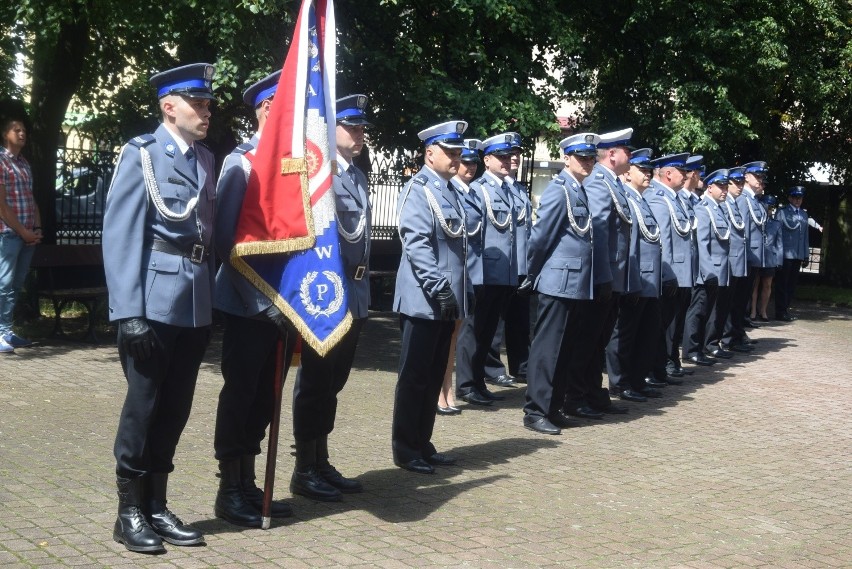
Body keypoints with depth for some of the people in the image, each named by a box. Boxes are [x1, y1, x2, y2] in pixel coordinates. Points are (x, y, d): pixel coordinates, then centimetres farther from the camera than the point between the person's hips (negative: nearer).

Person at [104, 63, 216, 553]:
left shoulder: (207, 160, 14)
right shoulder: (141, 154, -4)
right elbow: (120, 236, -10)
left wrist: (212, 302, 12)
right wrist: (129, 313, -17)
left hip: (197, 305, 6)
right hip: (154, 302, -6)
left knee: (175, 410, 11)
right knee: (143, 407, 2)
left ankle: (157, 506, 23)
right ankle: (130, 512, 15)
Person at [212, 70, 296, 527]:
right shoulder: (241, 163, -11)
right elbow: (226, 240, -15)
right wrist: (265, 302, -19)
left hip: (284, 304, 7)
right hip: (248, 305, -7)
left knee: (265, 396, 14)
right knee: (240, 395, 3)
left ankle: (248, 485, 26)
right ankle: (229, 492, 15)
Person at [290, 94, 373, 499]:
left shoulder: (359, 177, 15)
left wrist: (362, 288, 15)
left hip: (355, 297, 8)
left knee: (333, 382, 14)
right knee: (315, 382, 1)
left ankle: (322, 465, 25)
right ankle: (304, 471, 12)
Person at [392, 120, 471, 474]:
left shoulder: (451, 191, 15)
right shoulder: (418, 190, -10)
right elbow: (416, 245, -19)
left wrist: (464, 290, 16)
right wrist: (438, 287, -23)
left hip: (447, 301, 8)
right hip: (423, 301, -8)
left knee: (435, 376, 13)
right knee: (414, 377, 0)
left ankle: (423, 443, 23)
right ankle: (404, 449, 9)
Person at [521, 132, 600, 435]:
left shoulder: (582, 191, 14)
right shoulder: (559, 190, -12)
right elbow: (539, 236, -13)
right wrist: (532, 276, -3)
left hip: (578, 285, 8)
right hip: (559, 282, -8)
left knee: (568, 348, 13)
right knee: (548, 347, -3)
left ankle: (553, 407, 23)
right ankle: (535, 412, 4)